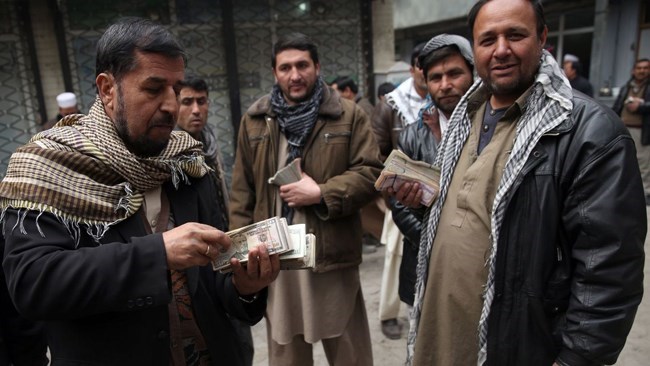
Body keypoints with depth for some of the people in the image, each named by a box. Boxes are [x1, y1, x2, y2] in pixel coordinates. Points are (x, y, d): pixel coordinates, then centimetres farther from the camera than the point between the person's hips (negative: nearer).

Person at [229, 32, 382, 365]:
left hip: (332, 253, -1)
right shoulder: (254, 119, 6)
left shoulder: (348, 115, 0)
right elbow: (242, 191, 7)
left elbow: (370, 173, -4)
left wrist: (321, 194, -15)